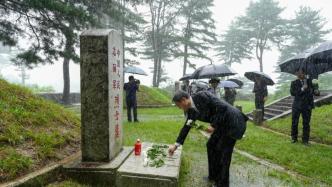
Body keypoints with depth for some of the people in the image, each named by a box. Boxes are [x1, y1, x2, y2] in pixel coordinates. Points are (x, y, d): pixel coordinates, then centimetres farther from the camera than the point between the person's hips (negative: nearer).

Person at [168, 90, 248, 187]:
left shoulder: (201, 96, -23)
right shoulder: (191, 110, 3)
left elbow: (222, 107, -25)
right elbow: (186, 127, 8)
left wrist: (213, 125, -21)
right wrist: (175, 145, 9)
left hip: (233, 121, -9)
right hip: (222, 124, 9)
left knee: (223, 152, 0)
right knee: (211, 146, 14)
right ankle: (214, 176, 32)